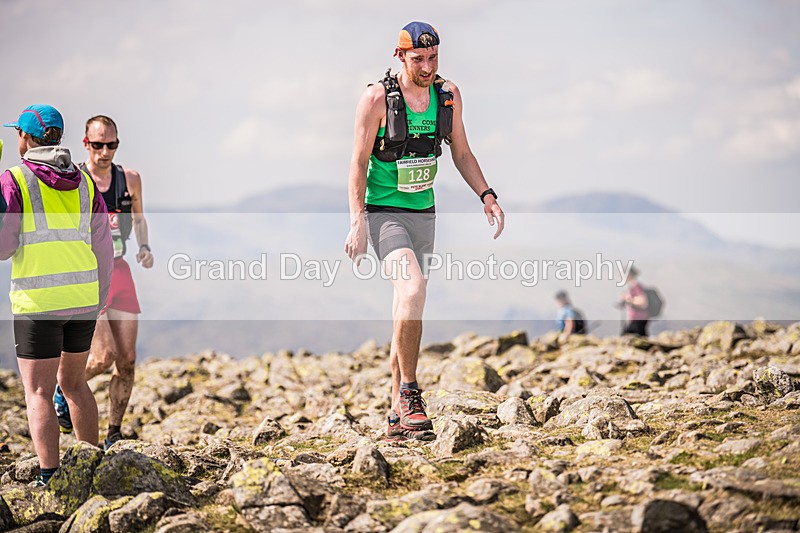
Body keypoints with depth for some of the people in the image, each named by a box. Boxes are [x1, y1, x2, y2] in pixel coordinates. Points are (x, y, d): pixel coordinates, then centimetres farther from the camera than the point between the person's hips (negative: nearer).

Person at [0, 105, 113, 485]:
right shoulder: (84, 183, 9)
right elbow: (103, 250, 9)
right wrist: (97, 305, 18)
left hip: (38, 300, -5)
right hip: (83, 296, 5)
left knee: (38, 392, -1)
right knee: (73, 383, 19)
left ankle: (49, 479, -9)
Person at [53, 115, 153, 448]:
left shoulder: (130, 180, 6)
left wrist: (144, 247, 6)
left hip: (119, 272, 5)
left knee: (127, 361, 1)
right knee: (104, 356, -15)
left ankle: (114, 437, 13)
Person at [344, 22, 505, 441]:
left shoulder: (448, 95, 4)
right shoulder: (377, 98, -11)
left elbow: (461, 152, 13)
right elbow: (358, 163, -10)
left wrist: (486, 196, 0)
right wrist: (357, 223, -18)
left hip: (423, 213, 5)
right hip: (383, 212, -5)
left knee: (406, 312, 9)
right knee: (412, 289, -28)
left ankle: (398, 417, 18)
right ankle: (409, 394, -18)